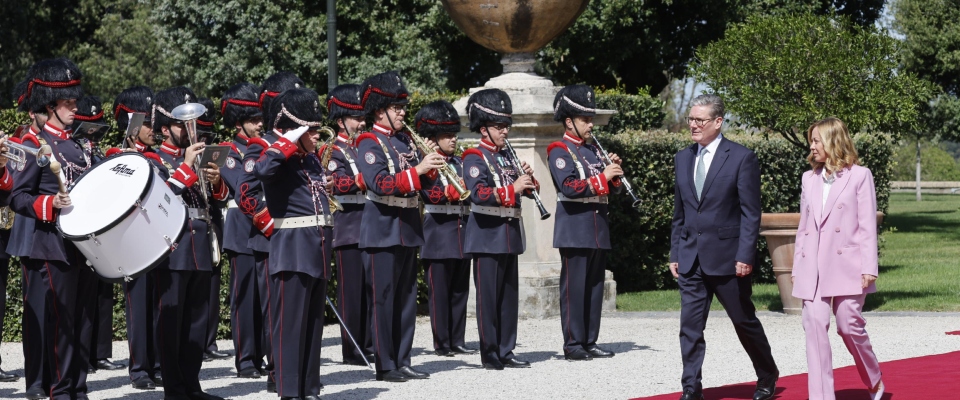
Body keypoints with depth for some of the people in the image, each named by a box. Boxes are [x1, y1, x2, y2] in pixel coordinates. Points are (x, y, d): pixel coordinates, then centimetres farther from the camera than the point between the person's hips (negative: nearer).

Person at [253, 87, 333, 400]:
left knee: (314, 323, 11)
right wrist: (290, 141, -24)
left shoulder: (312, 159, 15)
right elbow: (261, 170, -33)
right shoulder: (279, 159, -10)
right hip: (292, 252, -8)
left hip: (318, 250, 8)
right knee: (291, 324, -5)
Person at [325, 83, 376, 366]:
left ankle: (369, 347, 13)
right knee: (352, 292, -3)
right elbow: (341, 184, -19)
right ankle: (352, 351, 1)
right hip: (349, 232, -6)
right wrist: (369, 177, -31)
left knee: (371, 291, 8)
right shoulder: (334, 152, -4)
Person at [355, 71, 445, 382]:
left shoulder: (406, 141, 13)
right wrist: (417, 169, -28)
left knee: (407, 298, 9)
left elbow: (418, 180, 17)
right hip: (383, 231, -8)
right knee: (383, 299, -3)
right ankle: (385, 366, 1)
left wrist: (431, 167, -3)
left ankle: (402, 362, 15)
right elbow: (381, 184, -23)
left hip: (408, 230, 8)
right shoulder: (370, 143, -10)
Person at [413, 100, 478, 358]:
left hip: (462, 235, 7)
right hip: (439, 236, -7)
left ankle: (457, 341, 14)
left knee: (460, 290, 8)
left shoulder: (460, 163, 17)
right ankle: (442, 343, 1)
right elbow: (430, 194, -18)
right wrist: (454, 190, -31)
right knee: (439, 292, -3)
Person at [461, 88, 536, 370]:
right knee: (488, 295, -4)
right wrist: (512, 189, -27)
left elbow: (524, 189, 18)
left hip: (509, 235, 8)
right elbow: (478, 194, -23)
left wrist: (527, 179, -3)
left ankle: (506, 352, 15)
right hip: (487, 235, -8)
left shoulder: (507, 156, 15)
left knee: (509, 295, 9)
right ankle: (490, 354, 1)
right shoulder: (475, 158, -8)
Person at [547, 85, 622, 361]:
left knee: (595, 287, 8)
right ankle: (573, 345, -1)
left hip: (598, 231, 7)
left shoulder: (593, 150, 16)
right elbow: (569, 187, -20)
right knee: (574, 289, -4)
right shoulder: (560, 151, -6)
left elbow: (612, 189, 16)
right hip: (575, 231, -7)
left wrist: (615, 174, -4)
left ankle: (590, 342, 13)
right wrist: (602, 177, -20)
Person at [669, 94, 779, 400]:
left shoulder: (742, 158, -7)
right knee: (690, 326, -1)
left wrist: (745, 256, -15)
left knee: (745, 321, 9)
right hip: (691, 258, 4)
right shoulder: (683, 158, 10)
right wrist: (675, 254, 10)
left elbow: (750, 213, -9)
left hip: (727, 256, -4)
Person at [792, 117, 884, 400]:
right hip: (813, 268, 4)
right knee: (814, 325, -6)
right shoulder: (809, 178, 14)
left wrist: (869, 268, -9)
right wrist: (797, 267, 12)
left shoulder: (859, 176, 0)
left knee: (849, 326, -2)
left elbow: (868, 225, -3)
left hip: (847, 265, -4)